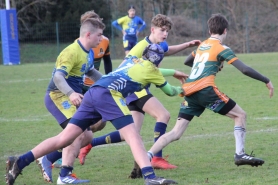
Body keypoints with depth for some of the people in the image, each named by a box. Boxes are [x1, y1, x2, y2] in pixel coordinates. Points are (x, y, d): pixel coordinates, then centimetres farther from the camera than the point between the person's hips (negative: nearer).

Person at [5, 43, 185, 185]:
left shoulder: (133, 60, 33)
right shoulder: (151, 69, 15)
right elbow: (169, 91, 33)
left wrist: (173, 72, 68)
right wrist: (180, 90, 53)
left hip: (93, 92, 7)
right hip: (109, 93, -7)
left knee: (64, 138, 2)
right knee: (133, 136, -11)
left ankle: (20, 162, -6)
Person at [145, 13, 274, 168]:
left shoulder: (201, 46, 22)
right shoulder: (222, 49, 3)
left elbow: (187, 62, 41)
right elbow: (245, 69, -4)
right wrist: (267, 81, 4)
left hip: (188, 91, 6)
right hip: (205, 90, -6)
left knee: (176, 133, 4)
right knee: (240, 115, 9)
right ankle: (240, 154, 1)